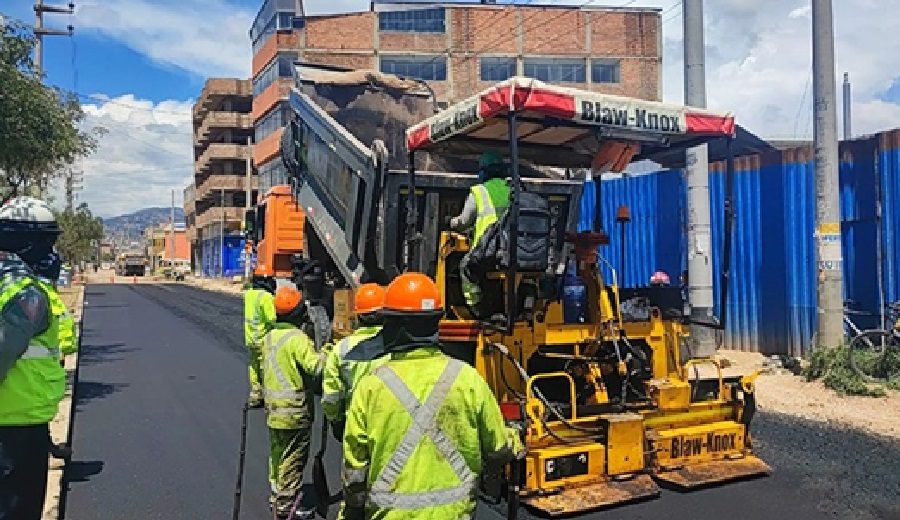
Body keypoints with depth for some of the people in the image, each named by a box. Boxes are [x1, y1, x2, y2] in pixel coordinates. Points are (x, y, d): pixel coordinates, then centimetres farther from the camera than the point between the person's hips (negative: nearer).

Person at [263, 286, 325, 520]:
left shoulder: (269, 336, 7)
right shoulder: (298, 338, -20)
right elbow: (315, 367, -26)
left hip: (272, 407, 8)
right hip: (294, 410, -8)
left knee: (276, 454, 21)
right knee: (293, 459, 2)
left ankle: (276, 495, 33)